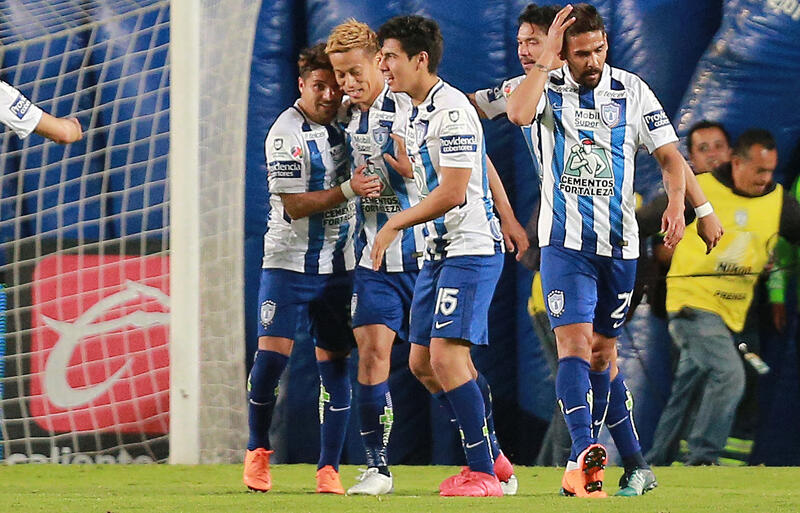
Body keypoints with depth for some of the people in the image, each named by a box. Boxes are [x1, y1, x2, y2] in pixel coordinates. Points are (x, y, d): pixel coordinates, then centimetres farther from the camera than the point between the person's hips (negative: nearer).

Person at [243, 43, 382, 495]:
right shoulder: (286, 134, -13)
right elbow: (295, 206, -16)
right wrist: (348, 190, -26)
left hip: (339, 265, 5)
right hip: (289, 262, -5)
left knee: (335, 362, 1)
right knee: (272, 356, -12)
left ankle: (329, 469, 5)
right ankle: (259, 450, 10)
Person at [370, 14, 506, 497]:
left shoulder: (452, 110, -16)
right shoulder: (418, 113, 14)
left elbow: (452, 192, -21)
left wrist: (394, 225, -14)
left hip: (472, 249, -10)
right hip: (438, 251, 10)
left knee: (447, 356, -17)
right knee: (421, 362, 8)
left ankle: (484, 474, -12)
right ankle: (488, 455, 17)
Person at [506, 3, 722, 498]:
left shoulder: (631, 91, 3)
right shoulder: (548, 86, -1)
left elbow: (669, 154, 5)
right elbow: (518, 113, -24)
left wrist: (678, 203, -12)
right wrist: (547, 59, -21)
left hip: (619, 243, 2)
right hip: (565, 240, -2)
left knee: (603, 351, 9)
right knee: (575, 342, -16)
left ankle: (634, 463, 19)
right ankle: (584, 454, -28)